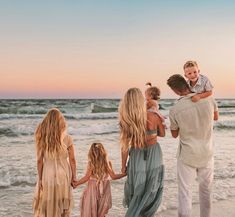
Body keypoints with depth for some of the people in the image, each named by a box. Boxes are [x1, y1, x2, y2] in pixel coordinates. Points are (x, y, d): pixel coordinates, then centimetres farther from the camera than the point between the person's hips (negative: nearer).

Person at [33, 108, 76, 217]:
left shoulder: (42, 138, -10)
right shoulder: (67, 138, -11)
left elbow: (39, 161, -6)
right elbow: (72, 160, -6)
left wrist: (40, 179, 3)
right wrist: (74, 176, 5)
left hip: (47, 175, 0)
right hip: (63, 175, 0)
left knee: (46, 206, 18)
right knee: (62, 207, 16)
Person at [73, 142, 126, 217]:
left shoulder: (91, 164, -13)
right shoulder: (107, 163, -9)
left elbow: (86, 177, -12)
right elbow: (113, 176, -8)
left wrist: (76, 183, -1)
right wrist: (124, 174, 4)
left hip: (93, 189, -1)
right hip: (104, 190, 2)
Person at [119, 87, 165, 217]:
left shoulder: (125, 120, -15)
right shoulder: (153, 117, -16)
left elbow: (125, 146, -10)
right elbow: (162, 134, 3)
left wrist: (123, 165, 2)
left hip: (136, 156, 1)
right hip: (154, 154, 0)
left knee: (136, 189, 19)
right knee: (151, 191, 16)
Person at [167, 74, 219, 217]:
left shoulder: (175, 110, -19)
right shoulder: (208, 99, -13)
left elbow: (174, 134, 0)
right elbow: (216, 117, 10)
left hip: (187, 154, -3)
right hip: (207, 153, 3)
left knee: (185, 191, 8)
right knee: (206, 189, 21)